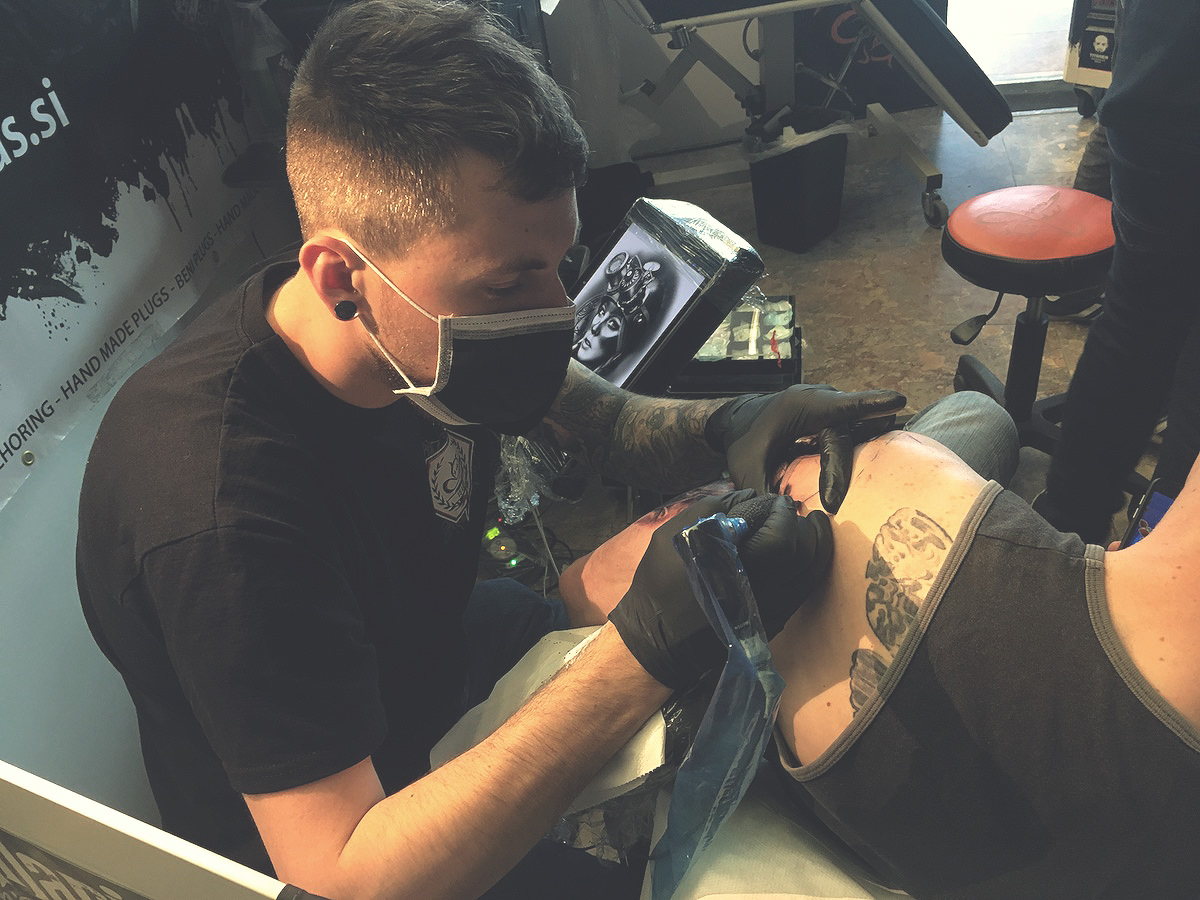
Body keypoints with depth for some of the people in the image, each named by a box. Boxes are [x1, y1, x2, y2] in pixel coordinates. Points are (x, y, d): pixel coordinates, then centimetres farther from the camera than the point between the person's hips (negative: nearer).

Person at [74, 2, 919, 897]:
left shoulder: (435, 325, -19)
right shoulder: (223, 518, -41)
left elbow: (608, 423, -3)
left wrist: (727, 427, -27)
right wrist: (644, 655, -47)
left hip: (437, 641, 7)